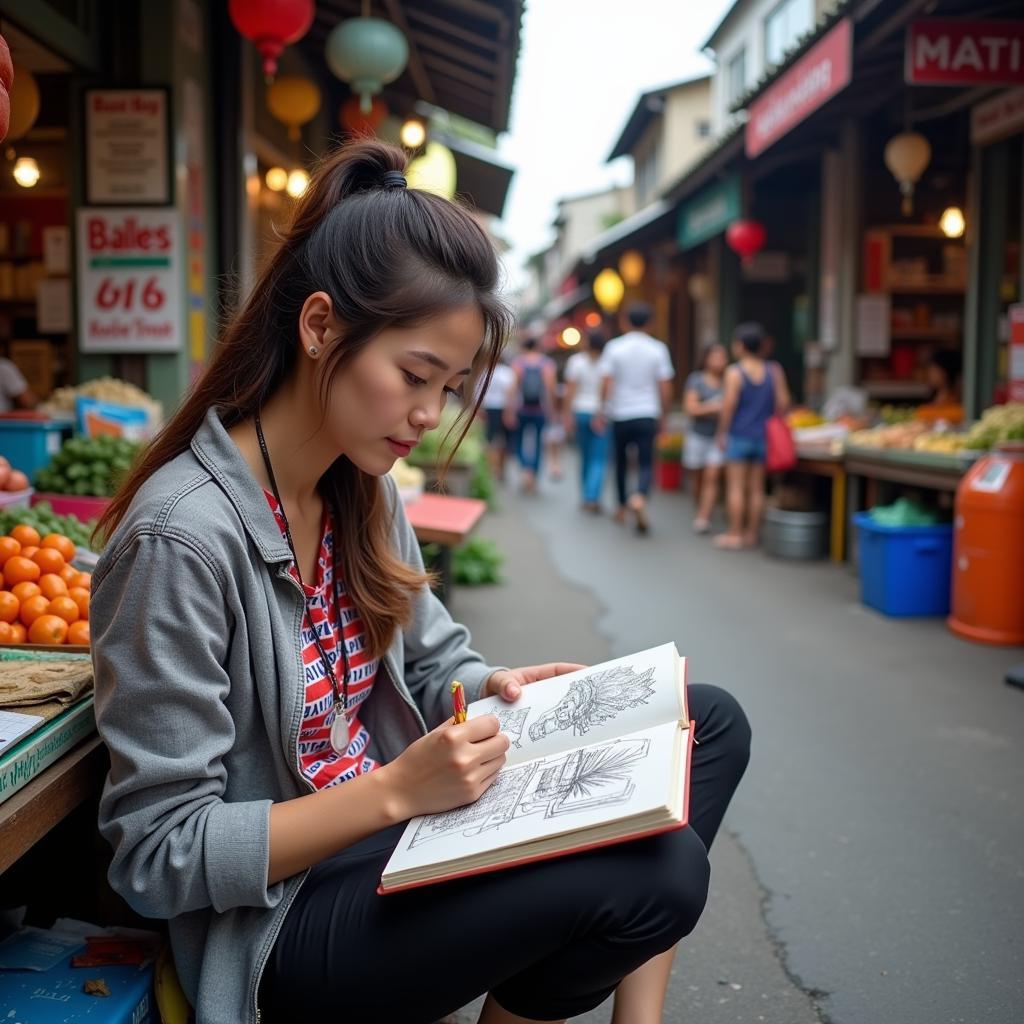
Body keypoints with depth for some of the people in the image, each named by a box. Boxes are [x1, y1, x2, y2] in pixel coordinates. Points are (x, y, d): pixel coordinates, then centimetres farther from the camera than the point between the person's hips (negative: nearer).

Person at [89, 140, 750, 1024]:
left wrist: (489, 688, -9)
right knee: (654, 869, -26)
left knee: (710, 722, 4)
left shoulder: (365, 491, 3)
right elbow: (159, 854, -21)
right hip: (284, 920, -8)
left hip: (398, 820, 9)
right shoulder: (183, 536, -23)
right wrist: (394, 790, -28)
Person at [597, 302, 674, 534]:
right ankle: (640, 497, -28)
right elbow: (665, 389, -1)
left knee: (621, 462, 17)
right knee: (646, 463, 0)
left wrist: (602, 412, 1)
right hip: (647, 415, -1)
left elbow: (606, 385, -8)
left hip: (620, 414, 1)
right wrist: (663, 416, 10)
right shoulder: (658, 349, -1)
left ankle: (623, 506, 29)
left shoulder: (614, 347, -3)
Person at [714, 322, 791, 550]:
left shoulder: (734, 372, -10)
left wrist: (721, 432, -4)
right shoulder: (774, 371, 2)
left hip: (738, 435, -4)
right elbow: (783, 402, 1)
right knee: (757, 488, 9)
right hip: (764, 436, 4)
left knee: (736, 486, 1)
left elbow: (728, 405, -13)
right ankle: (752, 534, 14)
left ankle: (734, 535, 2)